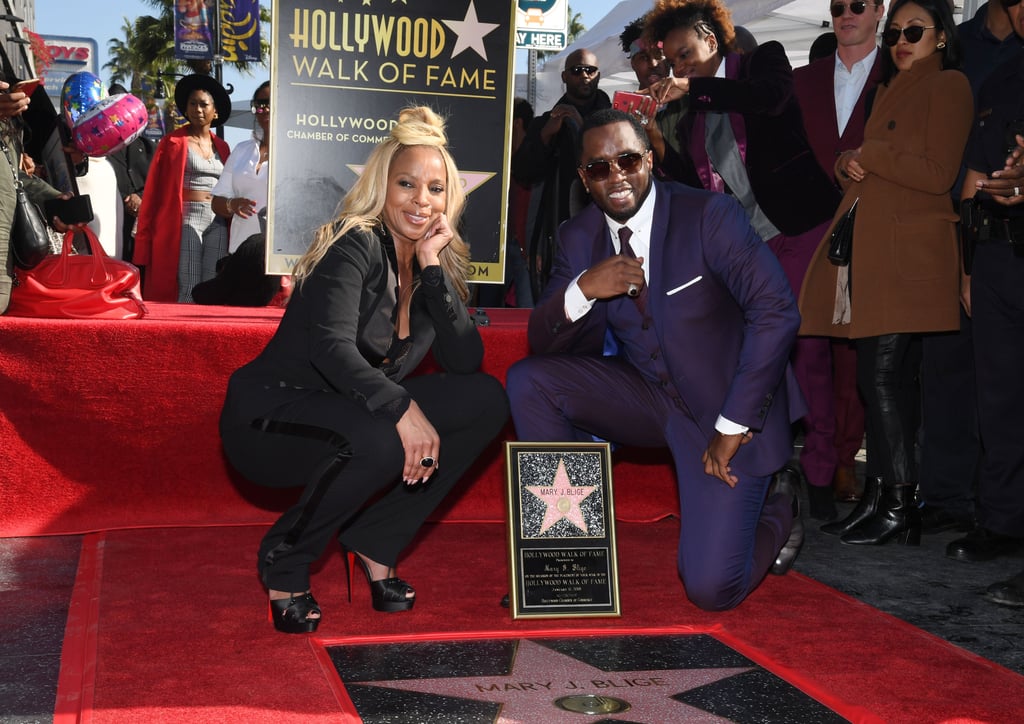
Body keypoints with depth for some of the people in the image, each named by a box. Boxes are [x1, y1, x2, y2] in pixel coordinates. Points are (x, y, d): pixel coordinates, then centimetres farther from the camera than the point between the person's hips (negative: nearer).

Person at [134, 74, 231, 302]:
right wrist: (147, 236, -8)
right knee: (187, 291, -10)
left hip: (217, 223, 5)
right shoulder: (173, 142, 3)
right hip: (185, 220, -5)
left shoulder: (221, 147, 16)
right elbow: (155, 189, -1)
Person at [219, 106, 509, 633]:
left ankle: (375, 543, 0)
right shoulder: (357, 245, -15)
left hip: (353, 411, 7)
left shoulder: (438, 263, 5)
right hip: (270, 416, -7)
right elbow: (332, 347, -29)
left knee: (485, 400, -8)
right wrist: (402, 407, -41)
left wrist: (433, 267, -14)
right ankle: (284, 559, -8)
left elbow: (465, 361, -7)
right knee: (379, 442, -37)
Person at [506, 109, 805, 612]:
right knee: (527, 381, -15)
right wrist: (582, 289, -26)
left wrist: (733, 424, -23)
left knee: (710, 588, -14)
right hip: (648, 396, 5)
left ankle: (776, 514, 21)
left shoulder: (710, 215, -16)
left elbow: (777, 312, -22)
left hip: (727, 407, -4)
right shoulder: (577, 237, -2)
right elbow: (543, 344, -4)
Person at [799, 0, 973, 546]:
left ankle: (897, 504, -5)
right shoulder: (890, 90, 25)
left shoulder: (948, 86, -1)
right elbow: (857, 163, 22)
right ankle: (884, 498, 11)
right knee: (892, 378, 8)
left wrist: (868, 156, -4)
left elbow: (936, 173, -11)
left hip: (908, 255, -8)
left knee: (882, 373, -12)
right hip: (870, 252, 8)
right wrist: (848, 167, -1)